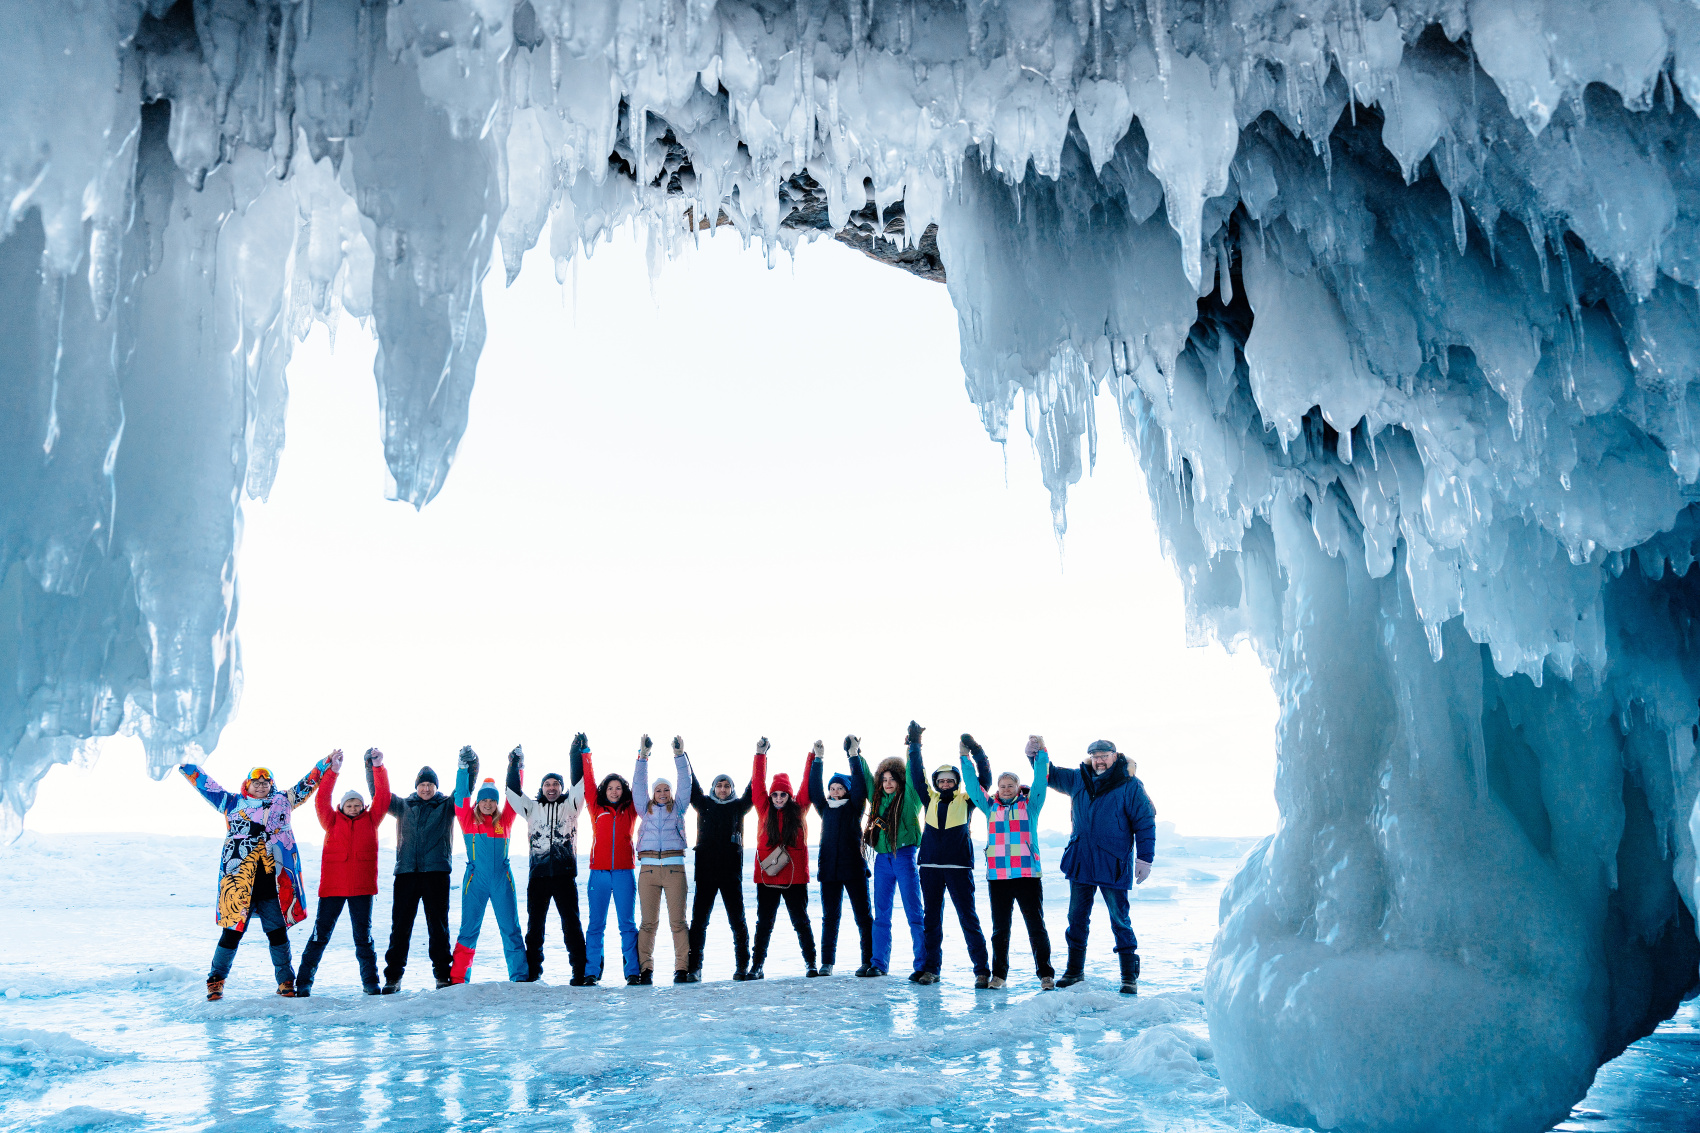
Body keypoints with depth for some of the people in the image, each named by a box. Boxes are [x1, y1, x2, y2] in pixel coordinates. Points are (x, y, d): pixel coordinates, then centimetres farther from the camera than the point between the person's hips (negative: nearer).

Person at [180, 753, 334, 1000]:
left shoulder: (283, 801, 15)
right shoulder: (232, 803, 13)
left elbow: (307, 783, 18)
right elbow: (205, 784, 17)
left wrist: (327, 763, 16)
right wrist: (183, 764, 18)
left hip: (274, 882, 1)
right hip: (239, 880, -1)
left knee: (277, 931, 5)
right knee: (232, 931, 2)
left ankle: (286, 981, 15)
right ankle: (216, 980, 19)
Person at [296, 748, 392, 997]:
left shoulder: (370, 820, 8)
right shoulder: (333, 822, 6)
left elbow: (383, 797, 0)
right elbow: (321, 801, -7)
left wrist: (378, 767, -8)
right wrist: (333, 771, -15)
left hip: (362, 887, 1)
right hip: (332, 886, -1)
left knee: (363, 936, 7)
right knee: (320, 935, 1)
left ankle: (370, 982, 15)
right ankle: (303, 983, 10)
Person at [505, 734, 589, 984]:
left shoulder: (570, 805, 10)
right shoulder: (532, 808, 15)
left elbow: (579, 782, 0)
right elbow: (513, 791, 7)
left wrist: (577, 754, -8)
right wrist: (515, 764, -1)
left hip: (565, 873, -2)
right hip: (538, 874, 2)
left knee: (571, 924, -2)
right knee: (535, 925, 8)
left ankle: (580, 972, 1)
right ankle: (532, 971, 18)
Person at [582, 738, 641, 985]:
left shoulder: (630, 811, 10)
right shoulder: (597, 809, 9)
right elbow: (588, 783, 6)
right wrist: (586, 754, 2)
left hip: (623, 872, 0)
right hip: (599, 872, 0)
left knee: (627, 924, 1)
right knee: (596, 924, 3)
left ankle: (632, 971, 3)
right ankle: (591, 972, 8)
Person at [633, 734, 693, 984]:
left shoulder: (678, 808, 17)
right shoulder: (646, 809, 18)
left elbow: (685, 782, 9)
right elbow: (639, 784, 11)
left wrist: (679, 755, 0)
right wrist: (643, 755, 2)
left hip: (674, 868, -1)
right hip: (648, 868, 1)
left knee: (677, 921, -4)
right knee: (649, 921, 0)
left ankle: (682, 968, -2)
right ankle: (646, 969, 5)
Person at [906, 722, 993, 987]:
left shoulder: (965, 801, 6)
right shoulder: (930, 799, 12)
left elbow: (985, 778, -2)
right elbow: (917, 775, 10)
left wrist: (975, 752, -13)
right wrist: (915, 745, 5)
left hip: (959, 866, -3)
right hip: (930, 867, 3)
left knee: (968, 919, -3)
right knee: (931, 919, 9)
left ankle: (982, 970, 0)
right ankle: (930, 968, 18)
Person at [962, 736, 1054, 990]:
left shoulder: (1030, 805, 6)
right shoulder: (991, 807, 11)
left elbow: (1040, 781, -5)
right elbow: (973, 785, 7)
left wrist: (1040, 753, -15)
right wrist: (965, 758, -1)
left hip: (1028, 874, -2)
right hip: (997, 876, 2)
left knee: (1036, 926, -1)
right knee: (1000, 928, 10)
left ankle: (1046, 973, 6)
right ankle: (999, 974, 19)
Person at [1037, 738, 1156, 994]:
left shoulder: (1130, 786, -6)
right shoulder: (1078, 780, 7)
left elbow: (1145, 823, -5)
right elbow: (1049, 774, 19)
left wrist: (1145, 858, -10)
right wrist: (1036, 754, 1)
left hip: (1113, 864, -5)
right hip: (1080, 862, 5)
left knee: (1120, 920, 0)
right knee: (1077, 918, 11)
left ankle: (1130, 976, 10)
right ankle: (1075, 970, 22)